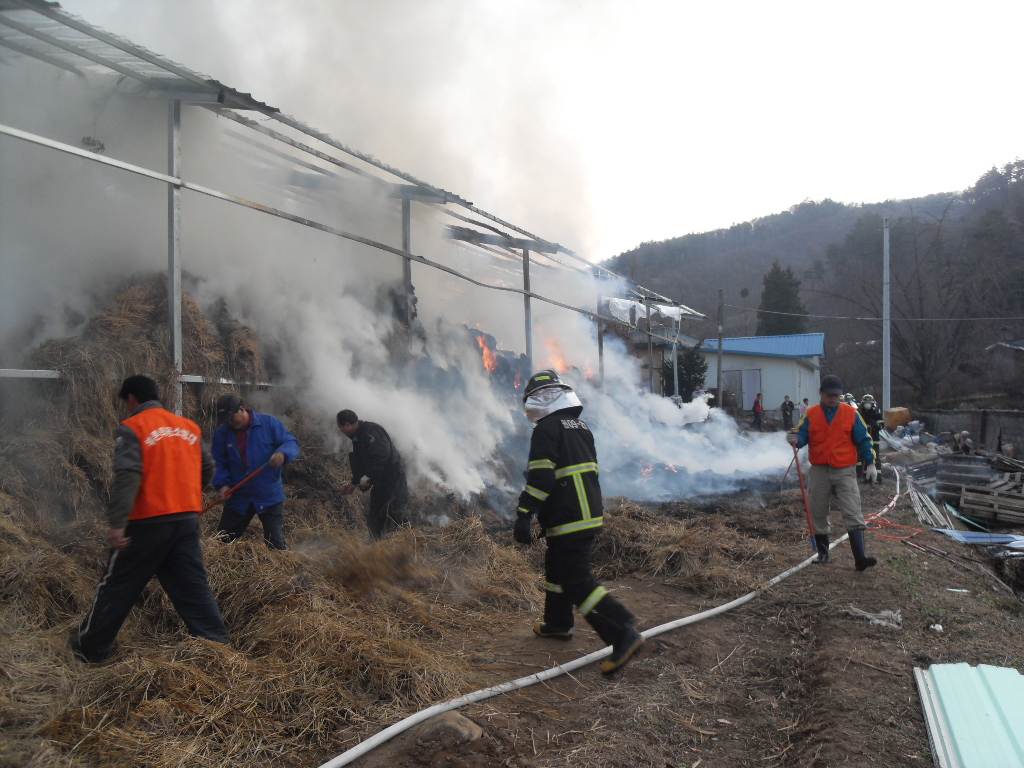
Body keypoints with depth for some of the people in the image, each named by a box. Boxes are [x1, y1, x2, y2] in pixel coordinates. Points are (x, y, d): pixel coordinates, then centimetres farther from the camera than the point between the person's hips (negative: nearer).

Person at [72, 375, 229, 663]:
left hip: (148, 522, -4)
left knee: (117, 586, 10)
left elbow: (128, 476, -19)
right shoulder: (188, 426, 11)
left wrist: (117, 523, -22)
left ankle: (89, 648, 23)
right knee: (192, 585, 9)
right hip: (188, 519, 5)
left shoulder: (131, 428, -6)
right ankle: (217, 642, 5)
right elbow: (208, 469, 14)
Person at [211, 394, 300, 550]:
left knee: (275, 543, -4)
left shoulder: (269, 423, -5)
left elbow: (291, 443, -6)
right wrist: (223, 483, -10)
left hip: (269, 496, -3)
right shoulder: (222, 433, 4)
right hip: (237, 498, 4)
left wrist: (282, 453, -30)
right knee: (222, 540, 9)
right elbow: (219, 463, 8)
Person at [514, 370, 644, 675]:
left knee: (577, 581, -9)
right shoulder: (581, 426, 16)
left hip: (567, 521, -10)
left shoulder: (547, 428, -12)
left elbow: (541, 478, -21)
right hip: (591, 515, 10)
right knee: (557, 568, 25)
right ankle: (558, 624, 39)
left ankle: (623, 633, -15)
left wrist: (524, 515, -21)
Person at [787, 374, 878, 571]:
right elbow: (802, 435, 1)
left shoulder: (851, 413, 1)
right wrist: (795, 439, -22)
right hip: (819, 472, 2)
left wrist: (870, 463, -1)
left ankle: (860, 557, -15)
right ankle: (822, 553, 24)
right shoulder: (811, 414, 4)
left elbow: (863, 440, 5)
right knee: (818, 514, 9)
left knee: (853, 514, -11)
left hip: (845, 471, -2)